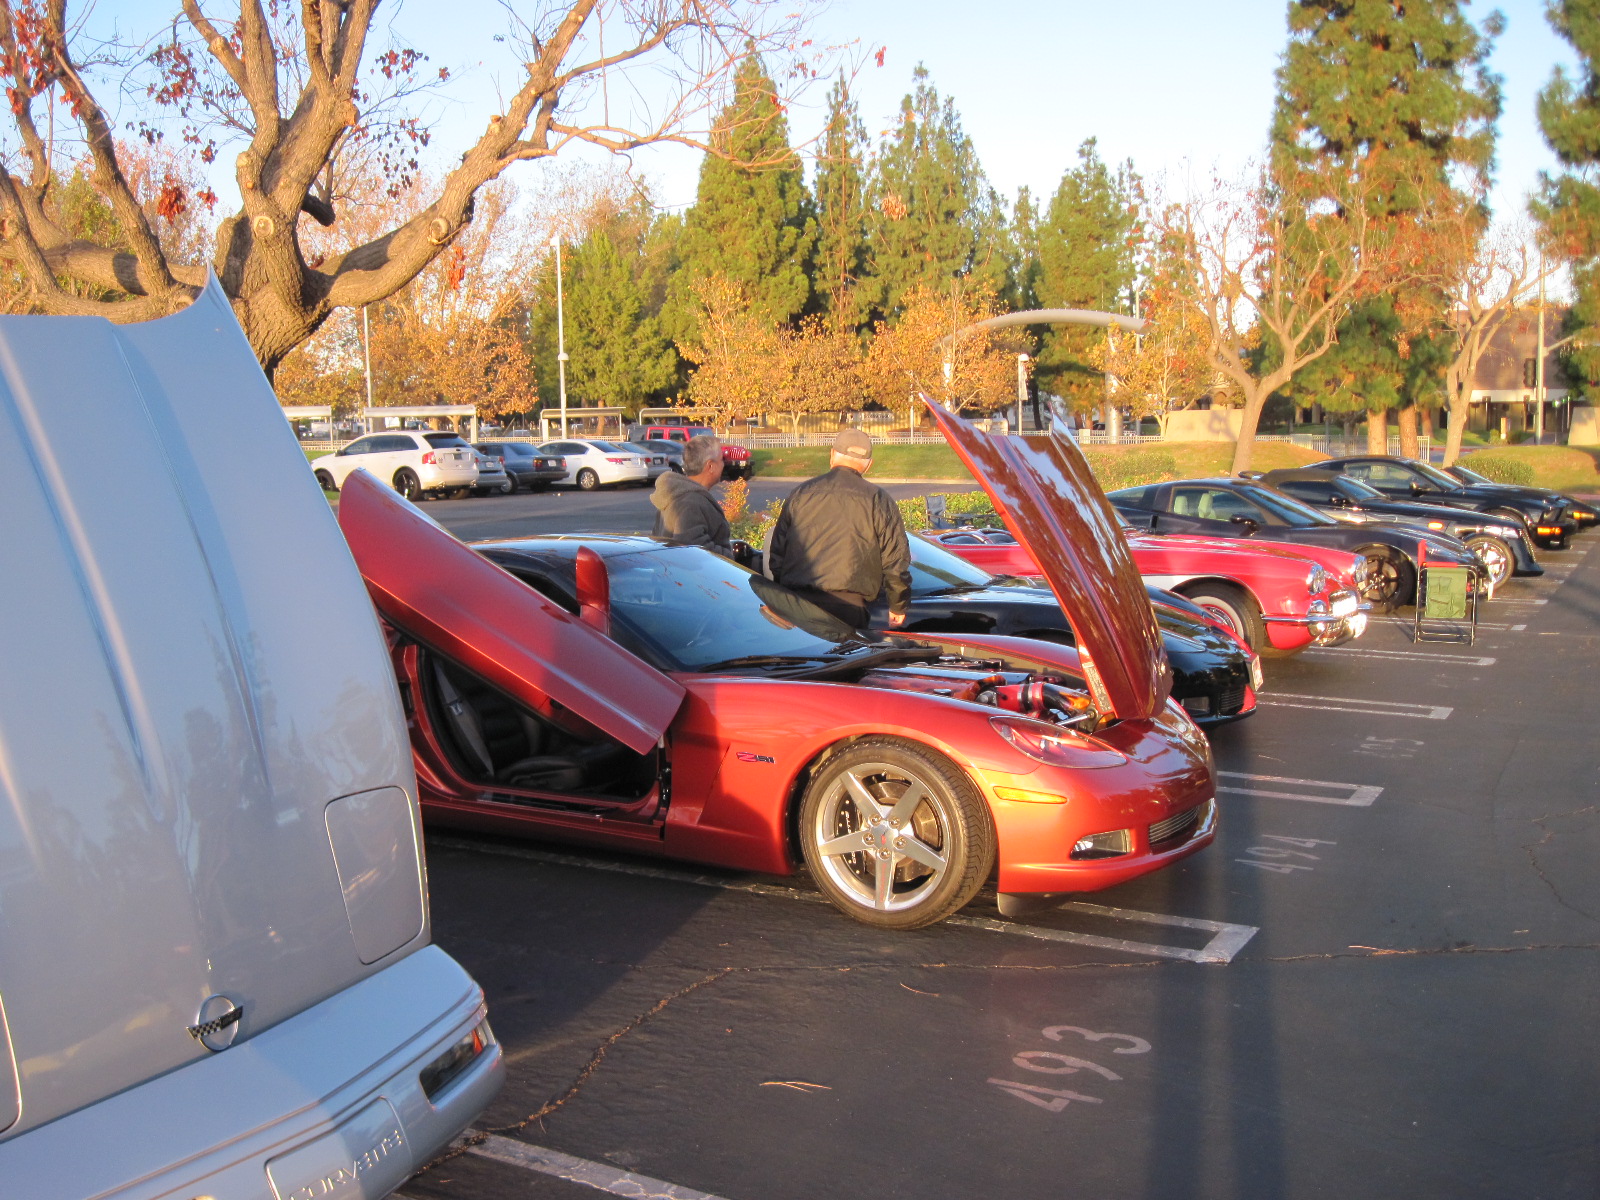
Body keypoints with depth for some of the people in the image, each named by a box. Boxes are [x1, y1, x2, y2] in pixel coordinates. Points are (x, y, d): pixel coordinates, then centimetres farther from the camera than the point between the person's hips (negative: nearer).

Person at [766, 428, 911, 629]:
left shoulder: (800, 493, 13)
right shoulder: (877, 500, 4)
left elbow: (777, 552, 18)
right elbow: (895, 560, 3)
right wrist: (898, 606, 14)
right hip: (847, 604, -3)